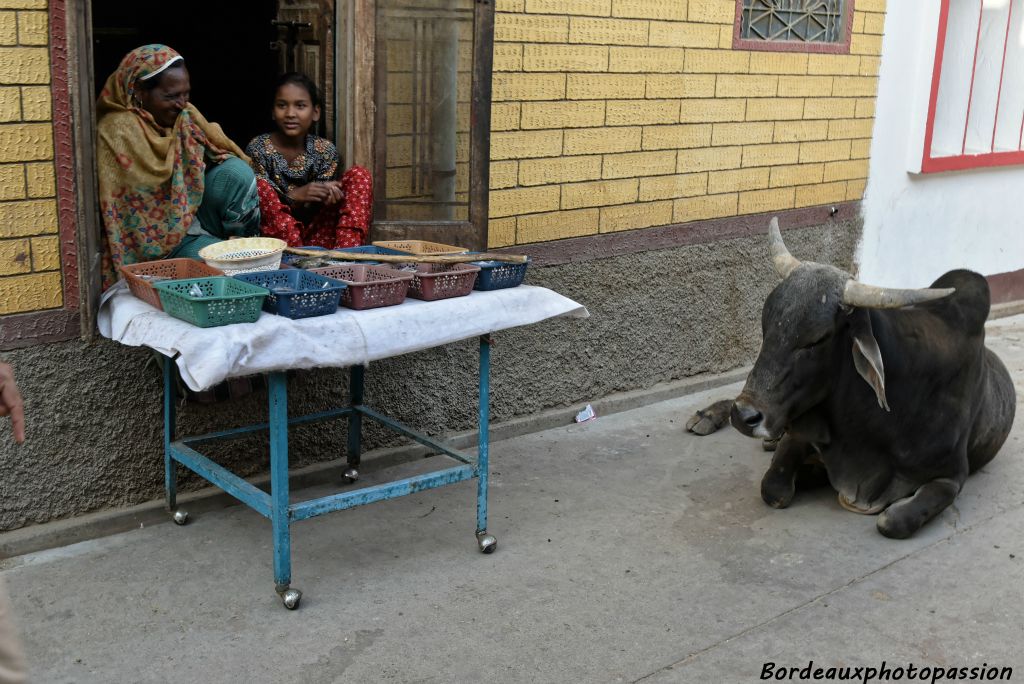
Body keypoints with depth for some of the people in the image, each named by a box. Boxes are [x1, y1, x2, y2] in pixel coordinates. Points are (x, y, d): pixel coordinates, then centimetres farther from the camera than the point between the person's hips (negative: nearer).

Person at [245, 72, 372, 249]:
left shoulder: (325, 151, 1)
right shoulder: (258, 148, -6)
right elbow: (259, 202, -10)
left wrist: (326, 194, -21)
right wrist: (294, 196, -27)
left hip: (317, 237, 3)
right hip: (277, 237, -3)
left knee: (358, 175, -7)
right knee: (261, 185, -27)